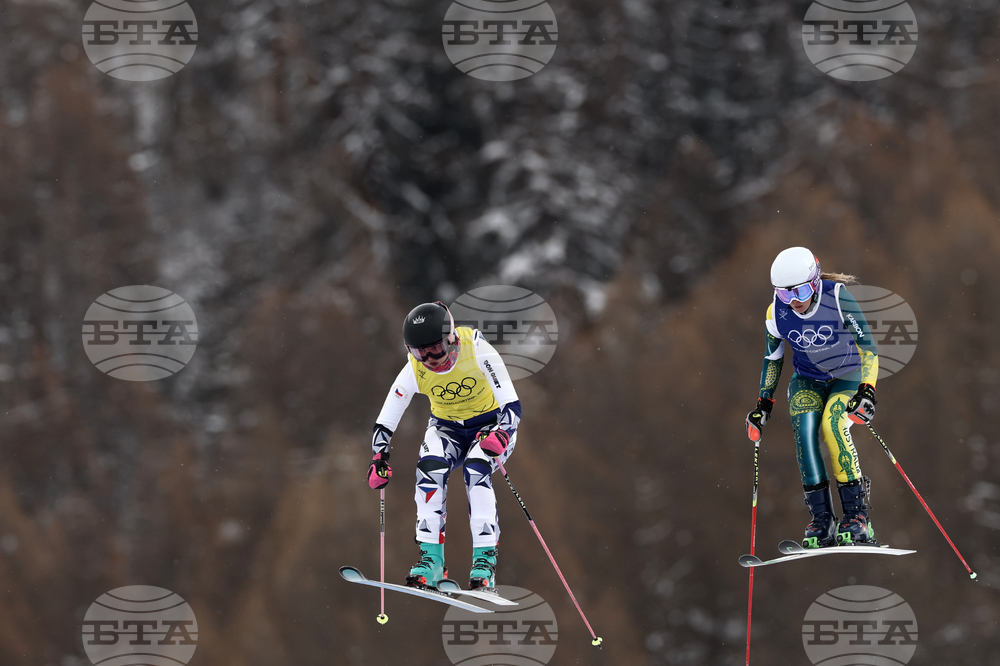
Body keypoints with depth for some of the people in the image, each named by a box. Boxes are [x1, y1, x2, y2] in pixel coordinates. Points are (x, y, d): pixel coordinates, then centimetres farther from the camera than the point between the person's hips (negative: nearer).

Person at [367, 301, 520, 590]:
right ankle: (431, 558, -22)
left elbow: (511, 405, -28)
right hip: (446, 428, 3)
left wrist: (500, 435, -47)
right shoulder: (415, 370, -16)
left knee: (475, 469, -32)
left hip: (490, 424, -3)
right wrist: (379, 456, -23)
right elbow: (385, 422, -7)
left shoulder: (477, 350, -26)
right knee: (430, 466, -28)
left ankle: (485, 560, -28)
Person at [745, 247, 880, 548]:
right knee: (804, 428, -24)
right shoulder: (776, 313, -12)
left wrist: (867, 390, -33)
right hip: (808, 380, 3)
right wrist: (763, 405, 1)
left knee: (833, 424, -30)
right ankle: (821, 520, -22)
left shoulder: (838, 298, -23)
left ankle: (857, 515, -24)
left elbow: (868, 346, -22)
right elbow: (772, 360, 5)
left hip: (848, 376, -3)